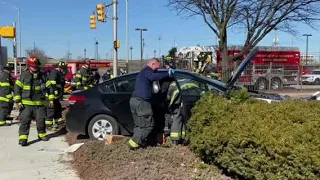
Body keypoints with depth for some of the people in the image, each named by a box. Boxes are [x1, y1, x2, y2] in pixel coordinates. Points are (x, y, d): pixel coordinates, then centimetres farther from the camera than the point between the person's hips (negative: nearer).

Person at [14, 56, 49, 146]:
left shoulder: (42, 76, 6)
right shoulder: (23, 75, 0)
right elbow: (17, 88, 1)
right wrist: (18, 101, -5)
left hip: (40, 103, 2)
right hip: (26, 103, -2)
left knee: (41, 120, 8)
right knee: (25, 121, -6)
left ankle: (42, 134, 28)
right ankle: (23, 138, -3)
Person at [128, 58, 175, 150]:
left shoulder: (142, 72, 27)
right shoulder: (147, 71, -8)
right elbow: (153, 77, -29)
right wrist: (168, 73, -25)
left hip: (134, 100, 10)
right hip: (141, 101, -10)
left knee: (139, 124, 15)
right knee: (149, 124, -6)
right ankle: (134, 142, -9)